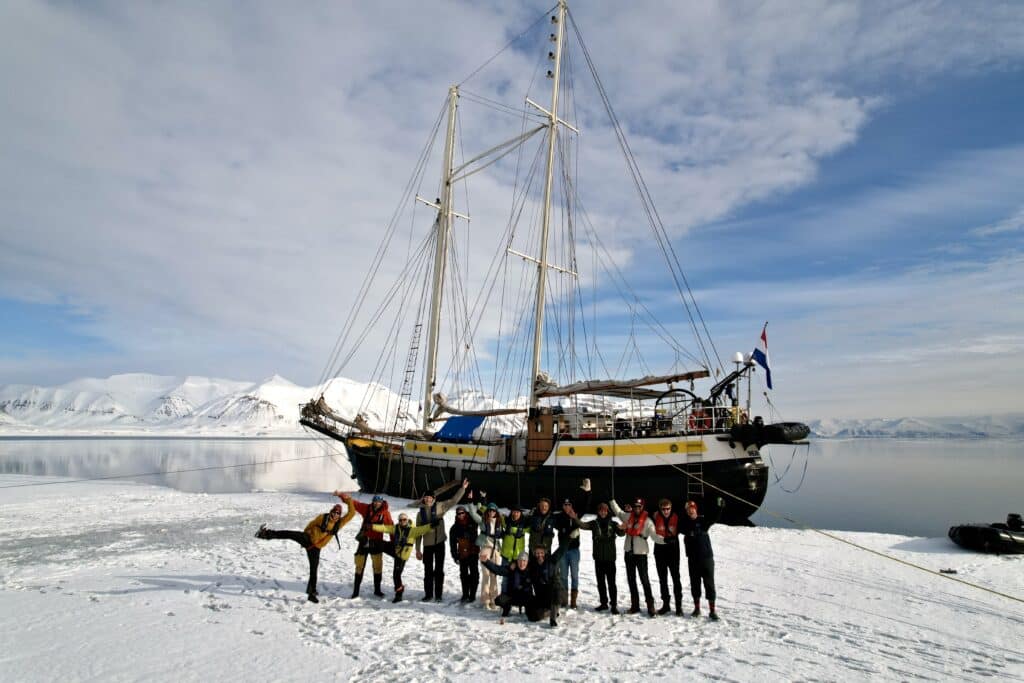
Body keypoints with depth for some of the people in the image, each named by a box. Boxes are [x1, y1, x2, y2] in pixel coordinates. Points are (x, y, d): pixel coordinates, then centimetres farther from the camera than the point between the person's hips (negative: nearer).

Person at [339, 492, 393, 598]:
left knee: (378, 566, 6)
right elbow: (352, 502, -7)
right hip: (364, 541, 1)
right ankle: (356, 591, 19)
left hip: (376, 542, -1)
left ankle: (377, 590, 21)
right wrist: (341, 495, -19)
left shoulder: (385, 512, -7)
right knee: (360, 566, 8)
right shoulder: (366, 508, -4)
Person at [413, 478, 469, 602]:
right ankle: (428, 594, 23)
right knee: (428, 570, 10)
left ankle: (438, 594, 13)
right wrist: (418, 549, 6)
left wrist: (463, 489, -19)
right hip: (427, 545, 2)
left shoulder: (439, 507, -1)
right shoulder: (420, 513, 5)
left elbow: (453, 501, -9)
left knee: (439, 570, 3)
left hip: (439, 543, -2)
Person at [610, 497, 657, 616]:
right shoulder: (628, 516, 5)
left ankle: (650, 605, -1)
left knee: (644, 579, -6)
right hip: (629, 552, 5)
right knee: (631, 579, 11)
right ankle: (635, 605, 20)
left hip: (641, 553, -5)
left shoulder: (647, 521, -9)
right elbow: (617, 511, 20)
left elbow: (654, 535, -15)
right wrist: (611, 499, 22)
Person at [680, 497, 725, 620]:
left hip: (706, 557, -2)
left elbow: (715, 518, -19)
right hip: (692, 558, 2)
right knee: (694, 583, 10)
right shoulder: (684, 522, 1)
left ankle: (712, 610, 7)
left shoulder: (703, 520, -5)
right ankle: (697, 608, 23)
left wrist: (719, 507, -36)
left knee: (709, 583, 0)